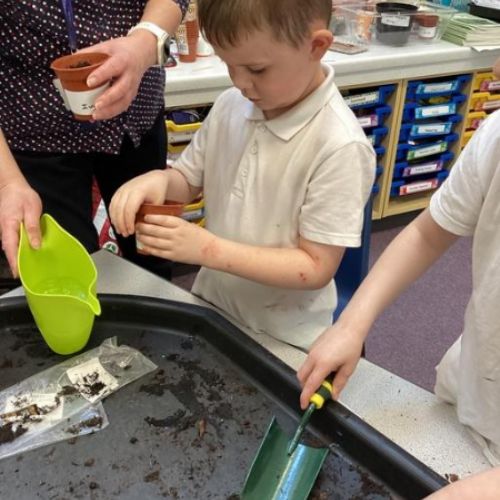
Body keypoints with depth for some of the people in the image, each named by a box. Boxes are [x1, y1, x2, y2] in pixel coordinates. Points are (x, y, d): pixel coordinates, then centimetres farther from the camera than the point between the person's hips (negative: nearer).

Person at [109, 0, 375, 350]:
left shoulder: (339, 147, -26)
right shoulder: (231, 106, -9)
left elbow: (317, 268, -23)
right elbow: (189, 180, 5)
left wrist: (209, 249, -29)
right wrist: (159, 180, -18)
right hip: (212, 305, 6)